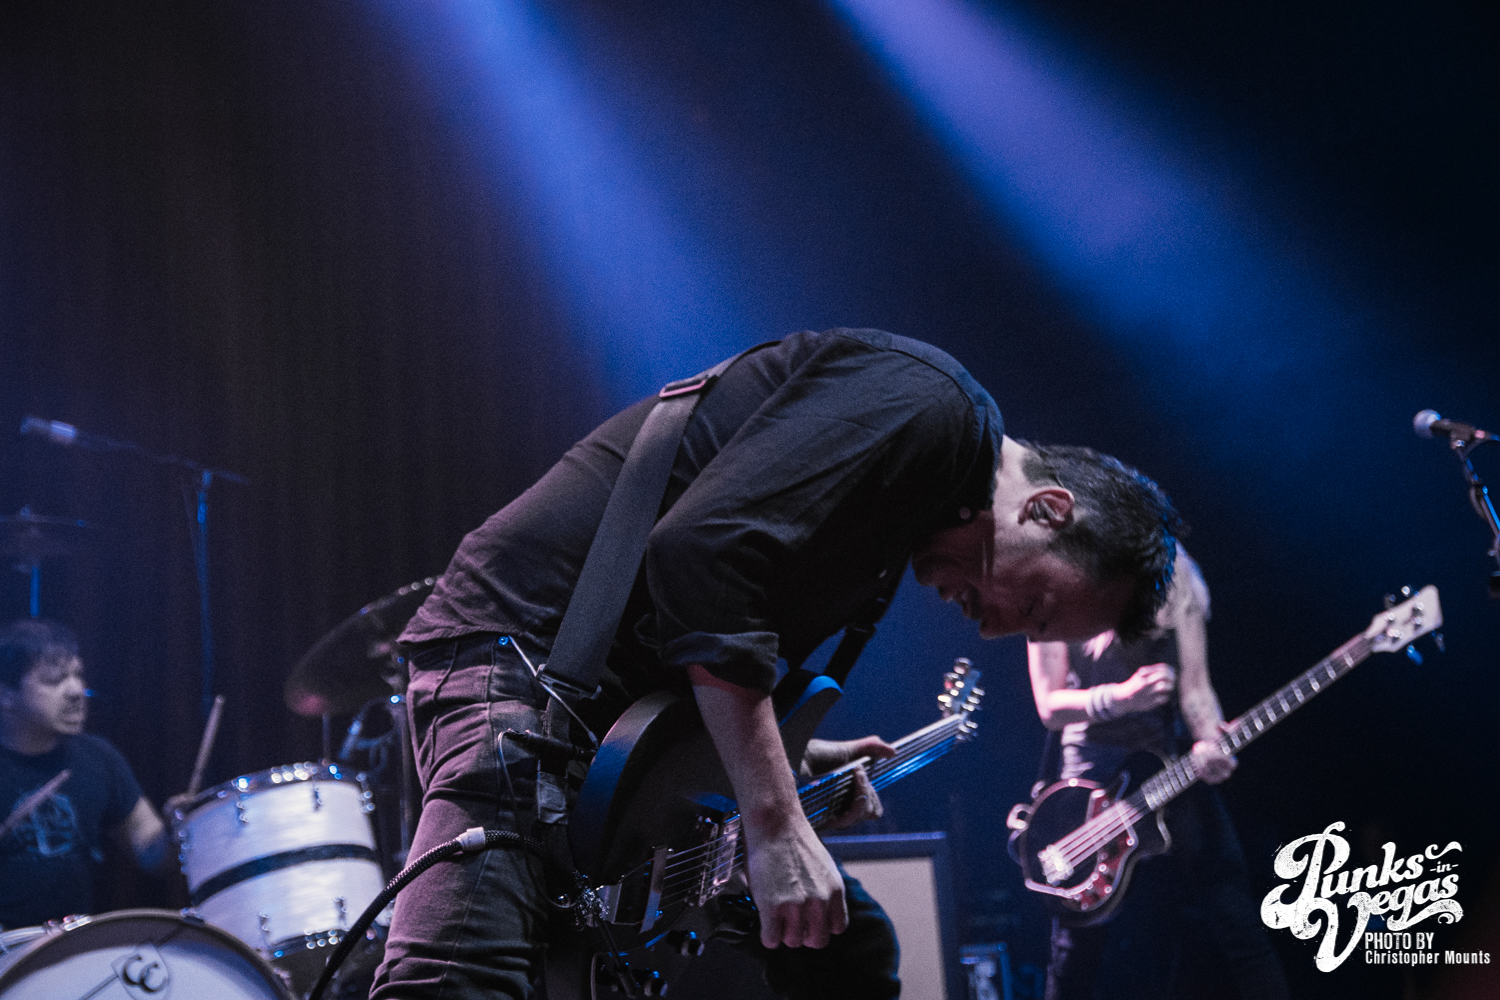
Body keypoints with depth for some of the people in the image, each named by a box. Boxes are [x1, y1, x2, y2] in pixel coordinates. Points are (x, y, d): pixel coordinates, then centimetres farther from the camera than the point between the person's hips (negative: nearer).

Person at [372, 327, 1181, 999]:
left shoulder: (901, 515, 18)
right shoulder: (924, 402, -14)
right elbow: (703, 550, -28)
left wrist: (795, 761, 11)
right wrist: (775, 819, -27)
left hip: (632, 692, 11)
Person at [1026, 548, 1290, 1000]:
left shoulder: (1174, 580, 4)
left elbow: (1194, 686, -1)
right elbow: (1050, 707, -6)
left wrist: (1210, 741, -22)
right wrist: (1121, 697, -24)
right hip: (1095, 775, -2)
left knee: (1237, 926, -5)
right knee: (1080, 948, 1)